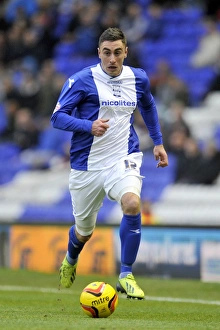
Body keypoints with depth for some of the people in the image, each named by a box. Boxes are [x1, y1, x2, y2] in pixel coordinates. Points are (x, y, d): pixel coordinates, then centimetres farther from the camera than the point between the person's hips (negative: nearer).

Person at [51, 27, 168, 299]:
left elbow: (148, 106, 24)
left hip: (123, 159, 1)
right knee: (84, 231, 11)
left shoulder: (138, 79, 3)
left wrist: (158, 142, 21)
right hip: (86, 164, -1)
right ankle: (70, 261, 50)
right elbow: (57, 117, -10)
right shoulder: (82, 80, -10)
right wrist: (89, 126, -26)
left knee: (132, 204, -30)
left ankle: (126, 276, -18)